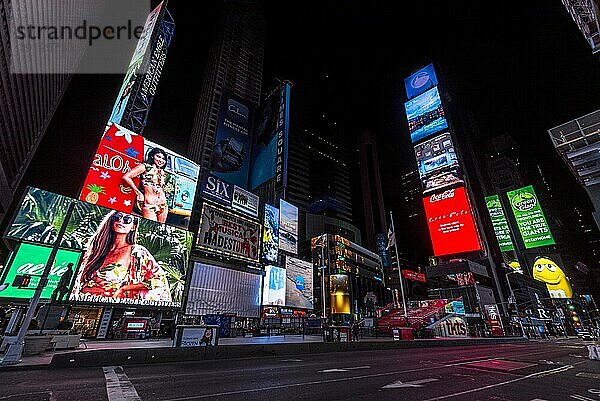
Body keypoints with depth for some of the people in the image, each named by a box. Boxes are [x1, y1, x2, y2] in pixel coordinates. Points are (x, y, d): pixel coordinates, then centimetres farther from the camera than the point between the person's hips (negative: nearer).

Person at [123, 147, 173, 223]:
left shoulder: (164, 174, 16)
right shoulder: (145, 167, 3)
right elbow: (126, 177, -5)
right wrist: (138, 193, -4)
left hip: (163, 206, 5)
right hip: (149, 205, -5)